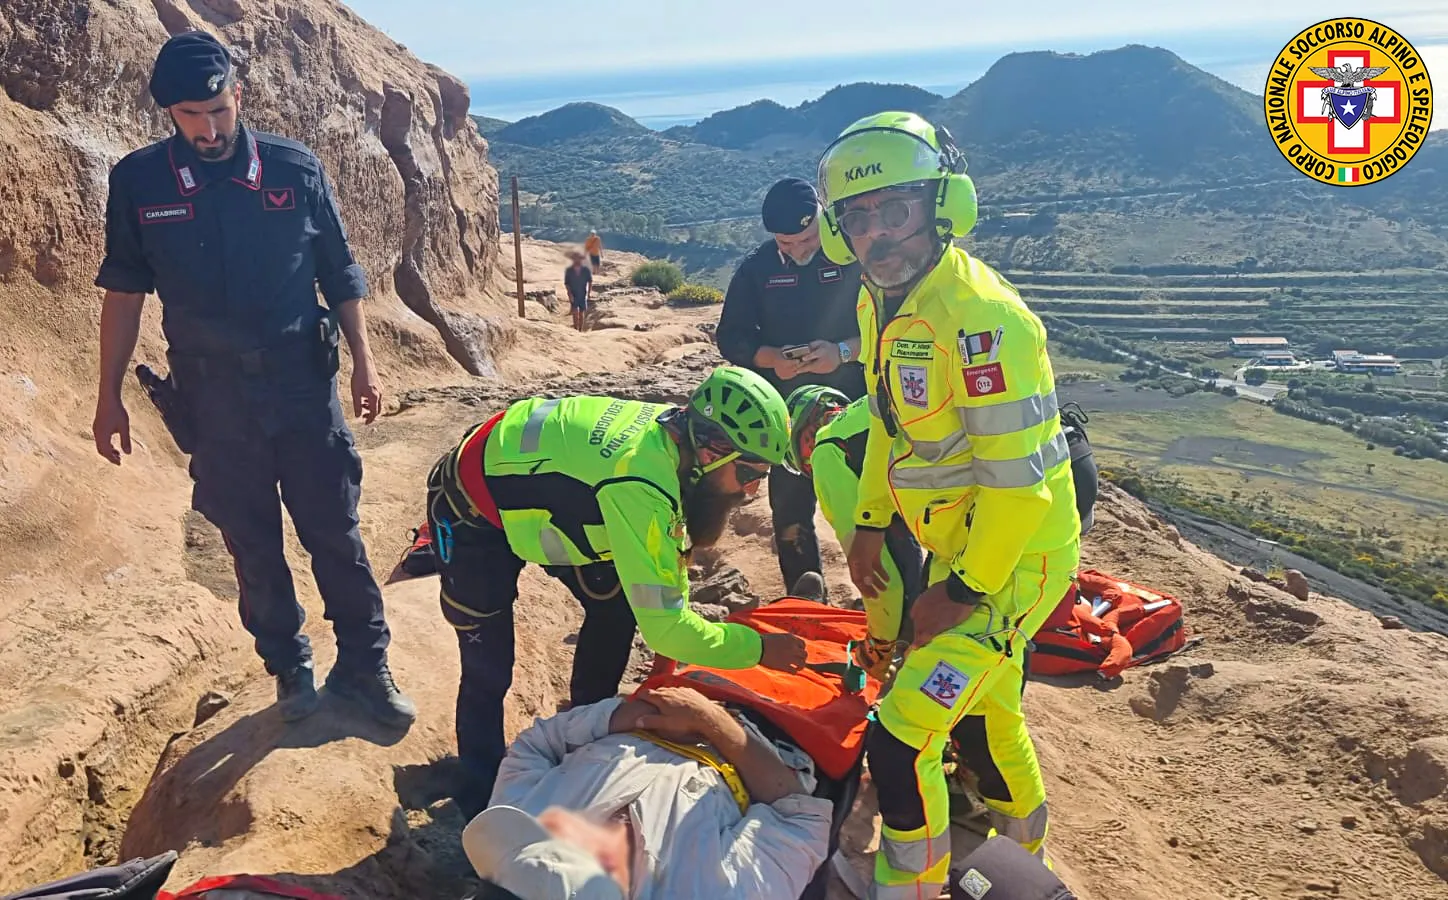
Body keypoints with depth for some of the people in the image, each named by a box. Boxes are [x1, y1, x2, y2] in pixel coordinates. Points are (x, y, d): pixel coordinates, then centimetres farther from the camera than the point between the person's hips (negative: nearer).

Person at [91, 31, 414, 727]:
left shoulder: (296, 169, -3)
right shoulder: (138, 182, -2)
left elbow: (339, 275, 5)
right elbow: (124, 292, 4)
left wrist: (363, 363, 4)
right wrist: (109, 397, 5)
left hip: (304, 385, 0)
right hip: (215, 400, 1)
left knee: (335, 532, 5)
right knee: (251, 544, 11)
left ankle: (364, 665, 21)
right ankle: (290, 669, 29)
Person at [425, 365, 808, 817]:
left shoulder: (673, 430, -16)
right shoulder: (639, 487, -40)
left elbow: (671, 548, 1)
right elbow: (661, 624, -36)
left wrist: (682, 626, -2)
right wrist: (757, 647, -24)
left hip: (533, 488, 8)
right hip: (472, 511, -8)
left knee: (616, 607, 6)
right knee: (489, 670, -6)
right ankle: (480, 792, 17)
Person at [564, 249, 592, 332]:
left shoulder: (586, 270, -4)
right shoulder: (568, 271, -5)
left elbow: (590, 281, 5)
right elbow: (566, 283, -1)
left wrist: (590, 292, -7)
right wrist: (570, 294, -13)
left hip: (583, 295, 2)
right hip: (573, 295, -2)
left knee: (582, 313, 8)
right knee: (575, 312, -16)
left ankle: (580, 330, 18)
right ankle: (575, 329, -13)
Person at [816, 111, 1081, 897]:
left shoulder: (979, 316, -27)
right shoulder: (881, 301, 1)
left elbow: (1022, 478, -27)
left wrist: (963, 591, -20)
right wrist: (869, 523, 13)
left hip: (1013, 558, -9)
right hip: (954, 545, 9)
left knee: (902, 740, -10)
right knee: (983, 709, 26)